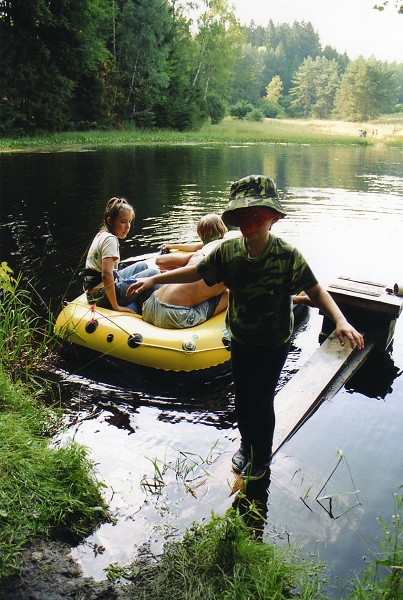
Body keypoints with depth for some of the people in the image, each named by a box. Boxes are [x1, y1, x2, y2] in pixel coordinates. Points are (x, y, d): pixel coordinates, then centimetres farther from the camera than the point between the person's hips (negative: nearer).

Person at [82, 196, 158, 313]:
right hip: (103, 296, -10)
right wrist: (116, 307, -24)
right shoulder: (110, 239, -17)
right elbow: (106, 274, -28)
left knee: (142, 266, 21)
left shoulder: (102, 234, 13)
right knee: (153, 273, -9)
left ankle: (134, 309, 13)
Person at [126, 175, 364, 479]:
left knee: (261, 401, 7)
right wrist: (153, 279, -1)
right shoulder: (228, 251, -12)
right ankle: (246, 443, 47)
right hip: (240, 340, 4)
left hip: (273, 344, -3)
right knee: (242, 397, 18)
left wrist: (340, 320, -32)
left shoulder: (288, 255, -22)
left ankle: (262, 457, 35)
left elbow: (315, 290, -17)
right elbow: (196, 271, -1)